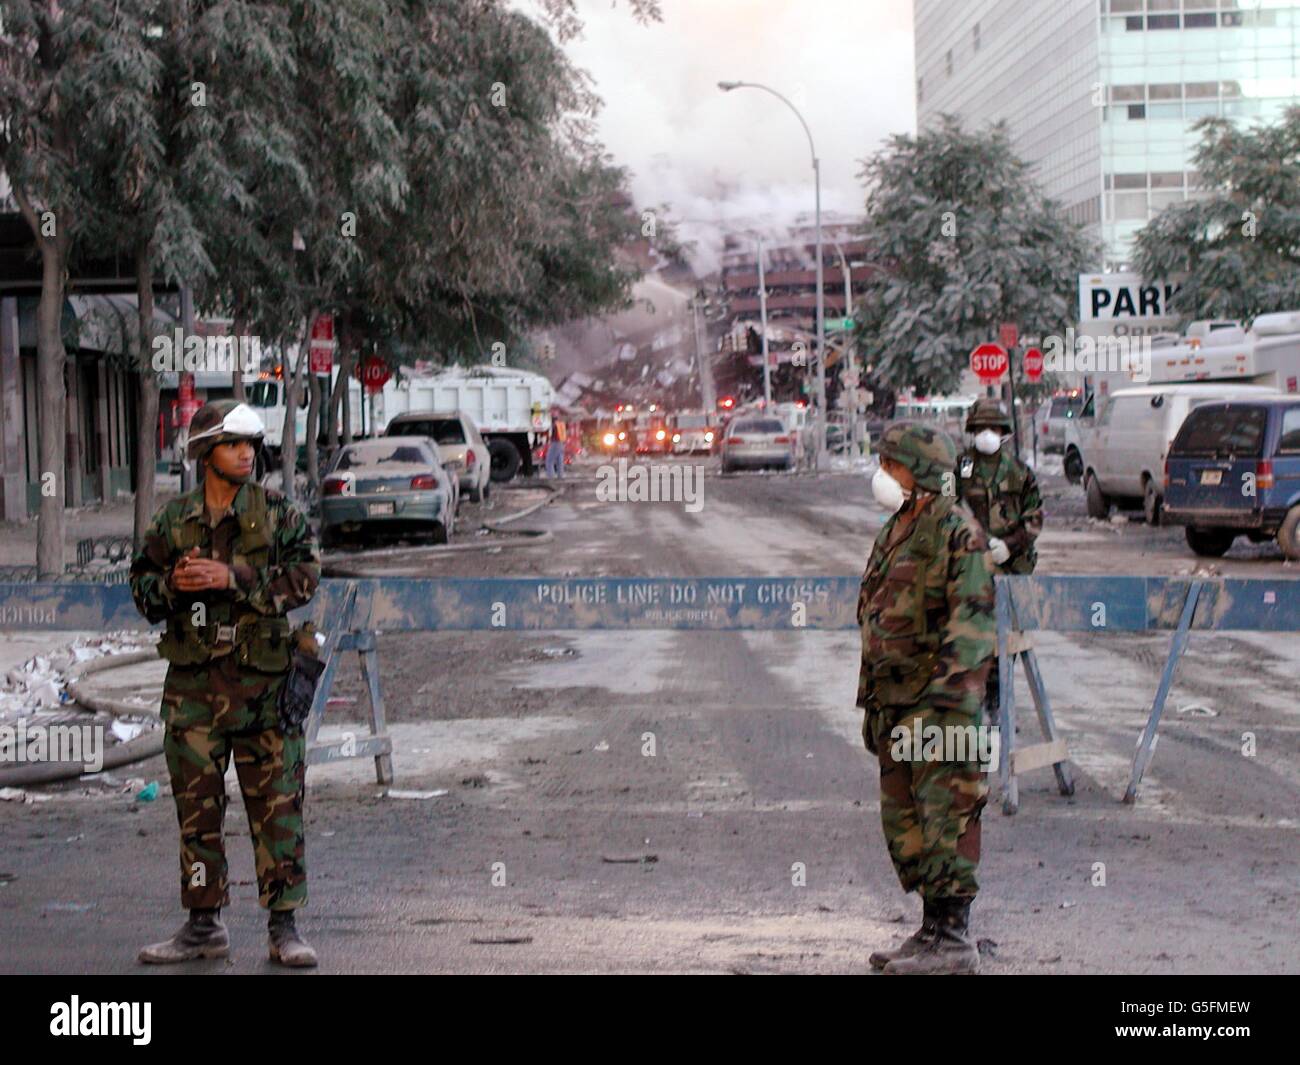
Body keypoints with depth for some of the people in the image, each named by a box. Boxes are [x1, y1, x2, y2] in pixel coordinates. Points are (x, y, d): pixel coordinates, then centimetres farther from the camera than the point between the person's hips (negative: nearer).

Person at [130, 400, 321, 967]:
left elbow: (303, 577, -9)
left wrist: (233, 578, -17)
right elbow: (142, 585, 12)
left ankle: (284, 926, 5)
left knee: (277, 803, -2)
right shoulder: (174, 520, 8)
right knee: (196, 804, 7)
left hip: (261, 679, -2)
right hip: (193, 681, 2)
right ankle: (204, 926, 16)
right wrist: (173, 584, -10)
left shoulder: (278, 513, 2)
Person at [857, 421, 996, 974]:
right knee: (904, 822, 12)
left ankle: (952, 939, -2)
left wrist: (948, 704, -23)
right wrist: (872, 705, 22)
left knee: (945, 821, -6)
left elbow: (972, 625, -17)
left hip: (937, 702, -9)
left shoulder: (957, 531, -11)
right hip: (894, 701, 10)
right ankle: (933, 929, 20)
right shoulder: (895, 531, 17)